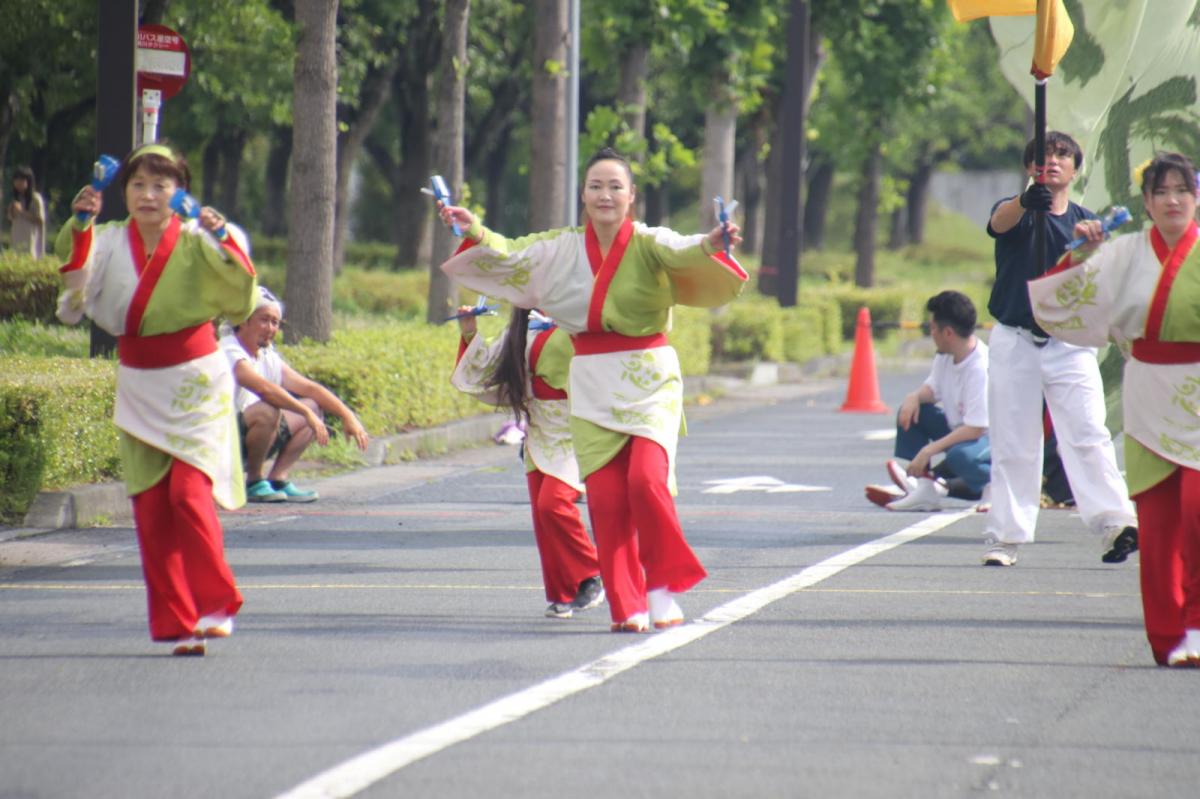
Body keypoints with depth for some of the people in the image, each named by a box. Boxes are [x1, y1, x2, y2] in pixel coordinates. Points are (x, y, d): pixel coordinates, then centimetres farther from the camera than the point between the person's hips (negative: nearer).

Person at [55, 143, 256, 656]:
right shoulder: (110, 242, 2)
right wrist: (79, 226, -31)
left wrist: (222, 240, -32)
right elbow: (75, 270, -14)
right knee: (150, 507, 1)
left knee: (189, 494, -16)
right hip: (139, 388, 3)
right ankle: (178, 622, 7)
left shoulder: (196, 243, -7)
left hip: (194, 386, -3)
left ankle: (215, 607, -3)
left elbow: (240, 295, -18)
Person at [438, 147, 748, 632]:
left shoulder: (649, 244, -5)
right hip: (593, 387, 3)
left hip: (649, 382, -3)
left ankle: (663, 587, -2)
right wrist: (476, 232, -8)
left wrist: (710, 246, -44)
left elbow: (681, 253, -23)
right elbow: (510, 257, 9)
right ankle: (627, 606, 5)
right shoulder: (562, 249, 8)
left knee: (646, 479, -20)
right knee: (605, 497, -2)